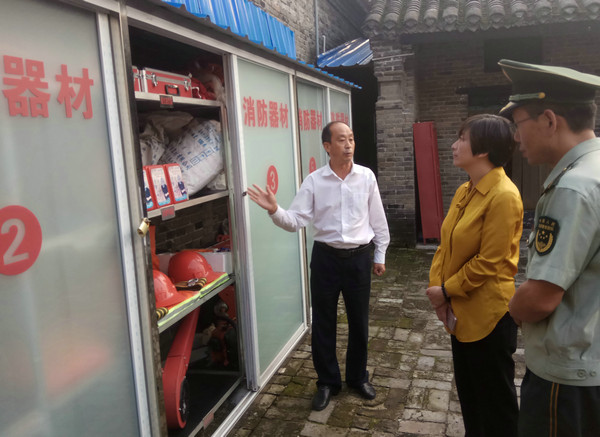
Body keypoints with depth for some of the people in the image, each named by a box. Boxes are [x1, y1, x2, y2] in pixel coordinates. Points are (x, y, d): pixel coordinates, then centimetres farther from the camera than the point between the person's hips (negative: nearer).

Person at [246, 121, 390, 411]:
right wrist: (275, 211, -28)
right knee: (323, 324, 9)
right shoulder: (314, 181, -6)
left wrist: (380, 255, 8)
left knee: (359, 322, 14)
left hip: (359, 258, 1)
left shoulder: (366, 177, -3)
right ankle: (328, 382, 30)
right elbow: (296, 221, -9)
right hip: (326, 257, -1)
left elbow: (378, 219, 5)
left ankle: (358, 377, 37)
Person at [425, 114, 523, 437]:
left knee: (494, 399, 12)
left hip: (488, 314, -8)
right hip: (461, 312, 8)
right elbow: (446, 245, 7)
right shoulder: (464, 192, 5)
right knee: (468, 390, 23)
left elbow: (488, 262, -22)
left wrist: (447, 291, -13)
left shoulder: (503, 196, -20)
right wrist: (436, 288, -3)